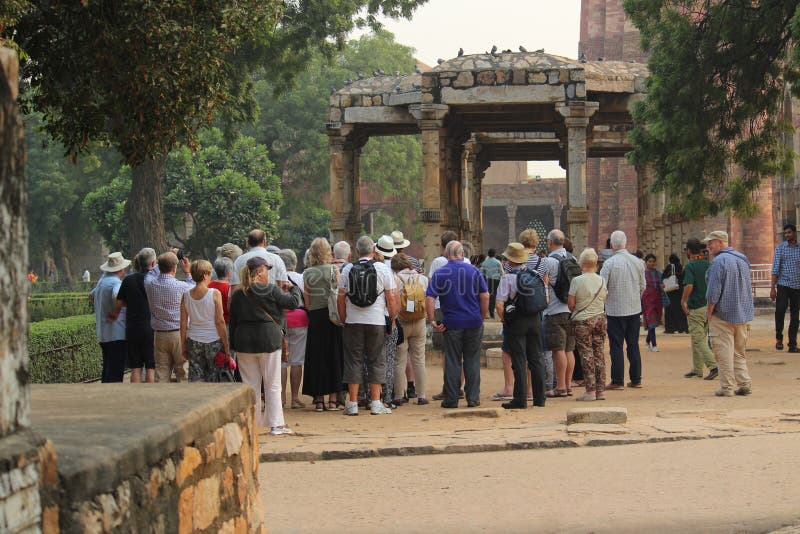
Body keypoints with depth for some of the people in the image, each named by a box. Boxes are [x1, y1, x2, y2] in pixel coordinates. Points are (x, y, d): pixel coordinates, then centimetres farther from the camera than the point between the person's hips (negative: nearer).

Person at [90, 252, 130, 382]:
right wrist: (115, 313, -22)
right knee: (116, 370, -7)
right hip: (117, 334, -9)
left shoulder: (102, 281, 14)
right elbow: (117, 297, -37)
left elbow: (91, 296, 32)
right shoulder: (116, 282, -15)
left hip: (102, 334, 9)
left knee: (107, 368, 16)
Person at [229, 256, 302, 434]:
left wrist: (234, 345, 12)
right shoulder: (271, 290, -10)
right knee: (273, 385, 4)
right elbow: (293, 302, -6)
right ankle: (276, 424, 3)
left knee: (250, 385, 9)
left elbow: (233, 321, 7)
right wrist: (295, 289, 14)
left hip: (244, 342, 4)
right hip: (268, 340, -4)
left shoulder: (238, 294, 5)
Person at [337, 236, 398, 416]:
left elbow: (340, 297, 2)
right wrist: (393, 318, 7)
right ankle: (376, 403, 3)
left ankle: (352, 403, 4)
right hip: (377, 321, -1)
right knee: (376, 361, 6)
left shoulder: (347, 269, 1)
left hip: (353, 321, 1)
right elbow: (391, 296, -2)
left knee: (353, 361, 5)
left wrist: (344, 319, 11)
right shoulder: (382, 269, -2)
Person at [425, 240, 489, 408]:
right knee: (472, 360, 9)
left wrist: (432, 320, -4)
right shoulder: (474, 271, 0)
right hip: (474, 322, 1)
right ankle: (473, 397, 9)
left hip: (452, 323, -1)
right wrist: (482, 317, 8)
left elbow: (429, 298, -10)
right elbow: (485, 296, -2)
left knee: (452, 362, 5)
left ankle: (451, 399, 7)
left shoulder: (439, 273, -2)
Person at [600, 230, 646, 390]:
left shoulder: (609, 263, -13)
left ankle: (617, 381, 0)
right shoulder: (637, 262, 2)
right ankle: (636, 379, 14)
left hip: (616, 310, -5)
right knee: (633, 344, 12)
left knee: (616, 346, 0)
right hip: (635, 309, 5)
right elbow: (643, 286, 10)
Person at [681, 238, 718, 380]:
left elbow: (689, 286, -24)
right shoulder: (708, 265, 7)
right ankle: (697, 369, 21)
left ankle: (713, 366, -17)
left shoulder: (690, 266, -12)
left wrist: (683, 301, -10)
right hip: (709, 306, 7)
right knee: (701, 339, 16)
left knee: (698, 340, -5)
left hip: (695, 308, -7)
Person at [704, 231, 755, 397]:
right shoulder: (743, 260, 12)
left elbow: (713, 292, -18)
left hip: (723, 314, -8)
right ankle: (744, 384, 11)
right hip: (743, 315, 8)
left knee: (724, 352, -2)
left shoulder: (719, 261, -14)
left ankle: (727, 387, -1)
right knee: (739, 352, 15)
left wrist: (709, 313, -9)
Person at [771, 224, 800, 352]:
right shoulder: (780, 248, 4)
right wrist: (772, 288, -8)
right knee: (780, 310, -18)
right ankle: (779, 338, 1)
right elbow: (775, 268, -1)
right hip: (783, 285, -2)